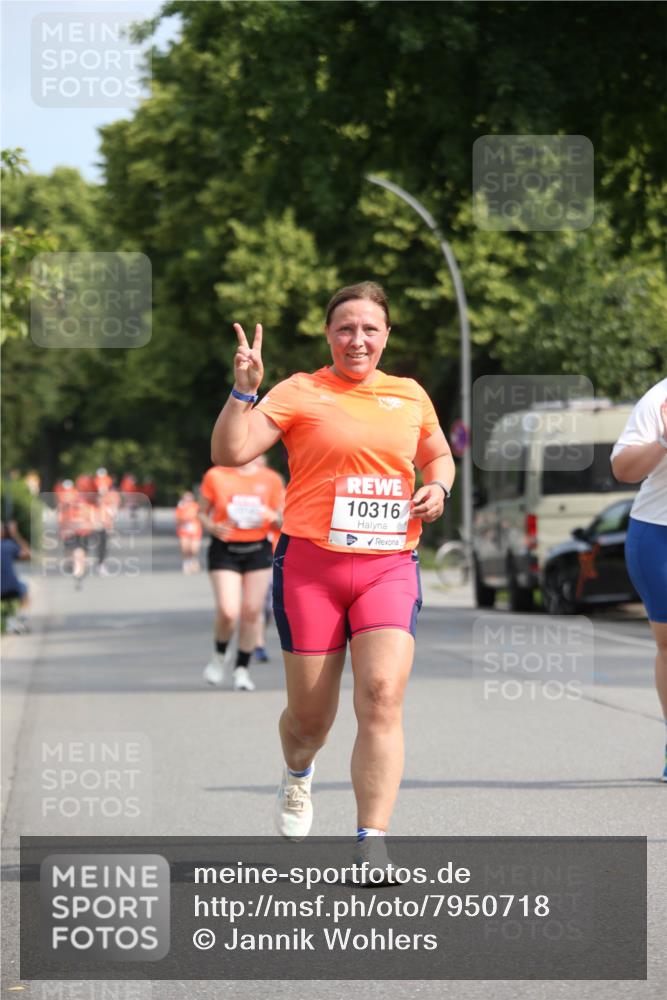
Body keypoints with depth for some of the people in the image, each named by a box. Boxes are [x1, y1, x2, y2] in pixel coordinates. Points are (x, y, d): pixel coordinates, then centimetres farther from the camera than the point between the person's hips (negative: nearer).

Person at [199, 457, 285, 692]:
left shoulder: (271, 479, 2)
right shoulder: (215, 476, -3)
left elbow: (281, 521, 10)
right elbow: (202, 513, 6)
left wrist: (273, 518, -14)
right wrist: (212, 527, -15)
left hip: (258, 550, 2)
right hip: (225, 550, -2)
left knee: (252, 611, -1)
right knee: (228, 612, -13)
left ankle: (242, 669, 14)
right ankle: (220, 654, 17)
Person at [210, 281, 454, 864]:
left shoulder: (410, 396, 12)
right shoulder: (300, 393, 1)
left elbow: (439, 455, 30)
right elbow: (230, 453, -8)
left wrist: (438, 488, 9)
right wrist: (244, 390, -20)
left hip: (389, 567, 2)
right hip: (310, 563, -2)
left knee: (382, 697, -17)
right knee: (311, 715, 5)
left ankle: (372, 845, -17)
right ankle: (298, 773, 43)